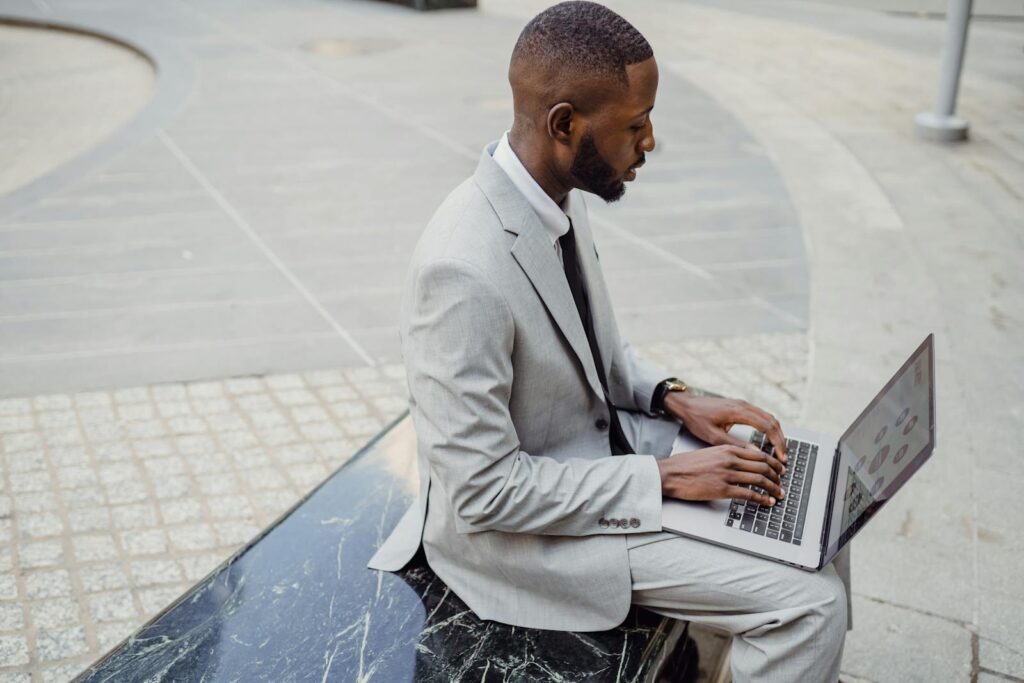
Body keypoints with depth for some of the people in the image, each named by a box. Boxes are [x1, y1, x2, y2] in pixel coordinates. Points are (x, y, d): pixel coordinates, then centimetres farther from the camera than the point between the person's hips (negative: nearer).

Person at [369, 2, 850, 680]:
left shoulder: (558, 193, -4)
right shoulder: (463, 271, -32)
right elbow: (485, 492, -26)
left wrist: (672, 398, -3)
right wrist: (664, 477, -21)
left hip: (601, 440, 9)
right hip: (514, 525, -8)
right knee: (814, 600, -12)